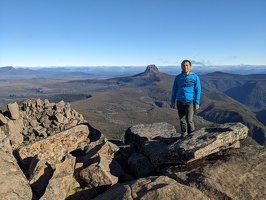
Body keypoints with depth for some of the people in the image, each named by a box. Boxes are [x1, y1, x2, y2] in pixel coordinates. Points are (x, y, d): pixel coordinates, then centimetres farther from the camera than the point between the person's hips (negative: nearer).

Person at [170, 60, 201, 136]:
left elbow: (198, 91, -1)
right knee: (182, 120, 10)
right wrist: (172, 101, 8)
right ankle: (184, 135, 24)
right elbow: (174, 90, 11)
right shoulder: (178, 77, 5)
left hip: (190, 102, -3)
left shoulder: (195, 77, -2)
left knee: (189, 120, -10)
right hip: (180, 102, 3)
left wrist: (197, 103, -6)